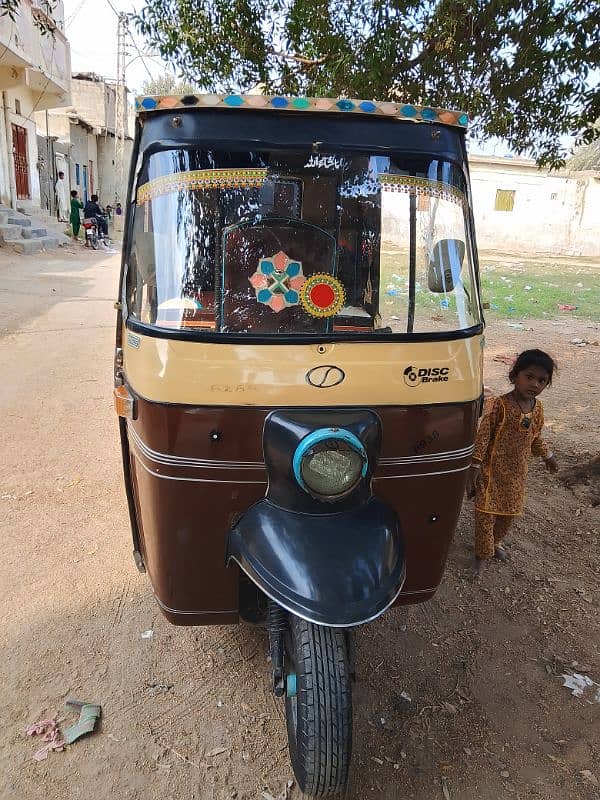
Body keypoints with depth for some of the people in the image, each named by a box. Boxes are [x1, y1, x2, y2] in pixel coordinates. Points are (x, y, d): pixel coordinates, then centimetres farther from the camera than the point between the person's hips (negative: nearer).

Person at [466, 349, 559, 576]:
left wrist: (547, 455, 26)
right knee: (486, 513, -1)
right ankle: (482, 553, 17)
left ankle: (496, 542, 42)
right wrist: (475, 465, -22)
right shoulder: (499, 406, -21)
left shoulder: (537, 408, 0)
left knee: (510, 511, 18)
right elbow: (482, 436, -20)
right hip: (493, 470, -6)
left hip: (517, 472, 6)